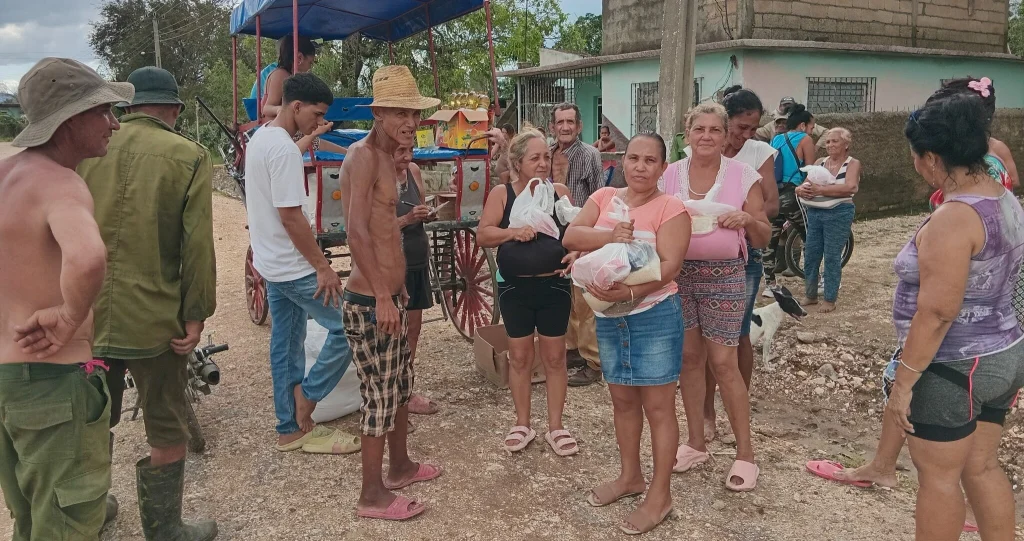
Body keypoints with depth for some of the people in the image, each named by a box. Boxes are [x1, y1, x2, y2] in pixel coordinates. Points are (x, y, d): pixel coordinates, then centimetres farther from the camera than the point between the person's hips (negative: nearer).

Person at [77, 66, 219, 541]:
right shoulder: (189, 157, -7)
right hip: (153, 319, -4)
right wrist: (196, 315, -6)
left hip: (85, 317, 5)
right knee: (167, 433, 12)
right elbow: (197, 244, -13)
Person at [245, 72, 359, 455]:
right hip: (293, 267, -10)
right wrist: (323, 266, -19)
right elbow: (291, 216, -23)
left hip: (272, 263, 10)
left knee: (286, 343, 14)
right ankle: (304, 408, 7)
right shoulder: (284, 150, -20)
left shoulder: (260, 139, 11)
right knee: (348, 327, -4)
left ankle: (289, 429, 22)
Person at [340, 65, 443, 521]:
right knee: (380, 395, 0)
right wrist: (382, 297, -26)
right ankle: (373, 495, 14)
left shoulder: (385, 156, 14)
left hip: (389, 295, 10)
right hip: (370, 301, -10)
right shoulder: (364, 155, -16)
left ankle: (400, 466, 38)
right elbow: (357, 232, -25)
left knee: (401, 385, 20)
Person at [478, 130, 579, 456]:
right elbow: (482, 236, -9)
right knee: (520, 356, 11)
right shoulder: (501, 194, -2)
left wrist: (577, 253, -16)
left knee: (555, 356, 8)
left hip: (554, 286, 1)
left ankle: (555, 426, 21)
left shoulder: (560, 193, 1)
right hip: (515, 288, 0)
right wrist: (513, 232, -25)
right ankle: (522, 424, 26)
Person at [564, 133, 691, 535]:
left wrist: (630, 291, -33)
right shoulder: (603, 197, 6)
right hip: (609, 315, 6)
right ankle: (629, 476, 35)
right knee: (622, 400, 18)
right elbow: (570, 237, -6)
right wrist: (609, 236, -23)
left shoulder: (670, 207, -10)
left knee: (657, 407, 3)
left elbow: (669, 266, -18)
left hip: (654, 314, -5)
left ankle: (660, 495, 16)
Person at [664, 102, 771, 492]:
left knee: (723, 362, -3)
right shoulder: (670, 175, 4)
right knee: (689, 357, 9)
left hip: (724, 275, -3)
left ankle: (745, 453, 12)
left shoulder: (744, 177, -3)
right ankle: (696, 443, 24)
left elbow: (763, 239, 1)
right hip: (678, 273, 3)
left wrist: (748, 220, -20)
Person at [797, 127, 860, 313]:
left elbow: (850, 187, -19)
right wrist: (802, 190, -19)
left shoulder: (852, 163, -2)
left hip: (838, 214, -5)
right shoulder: (820, 162, 11)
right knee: (810, 256, 7)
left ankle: (830, 300, 8)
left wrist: (821, 190, -24)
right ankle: (811, 295, 21)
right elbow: (804, 184, 6)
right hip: (814, 213, 5)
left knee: (832, 257, -1)